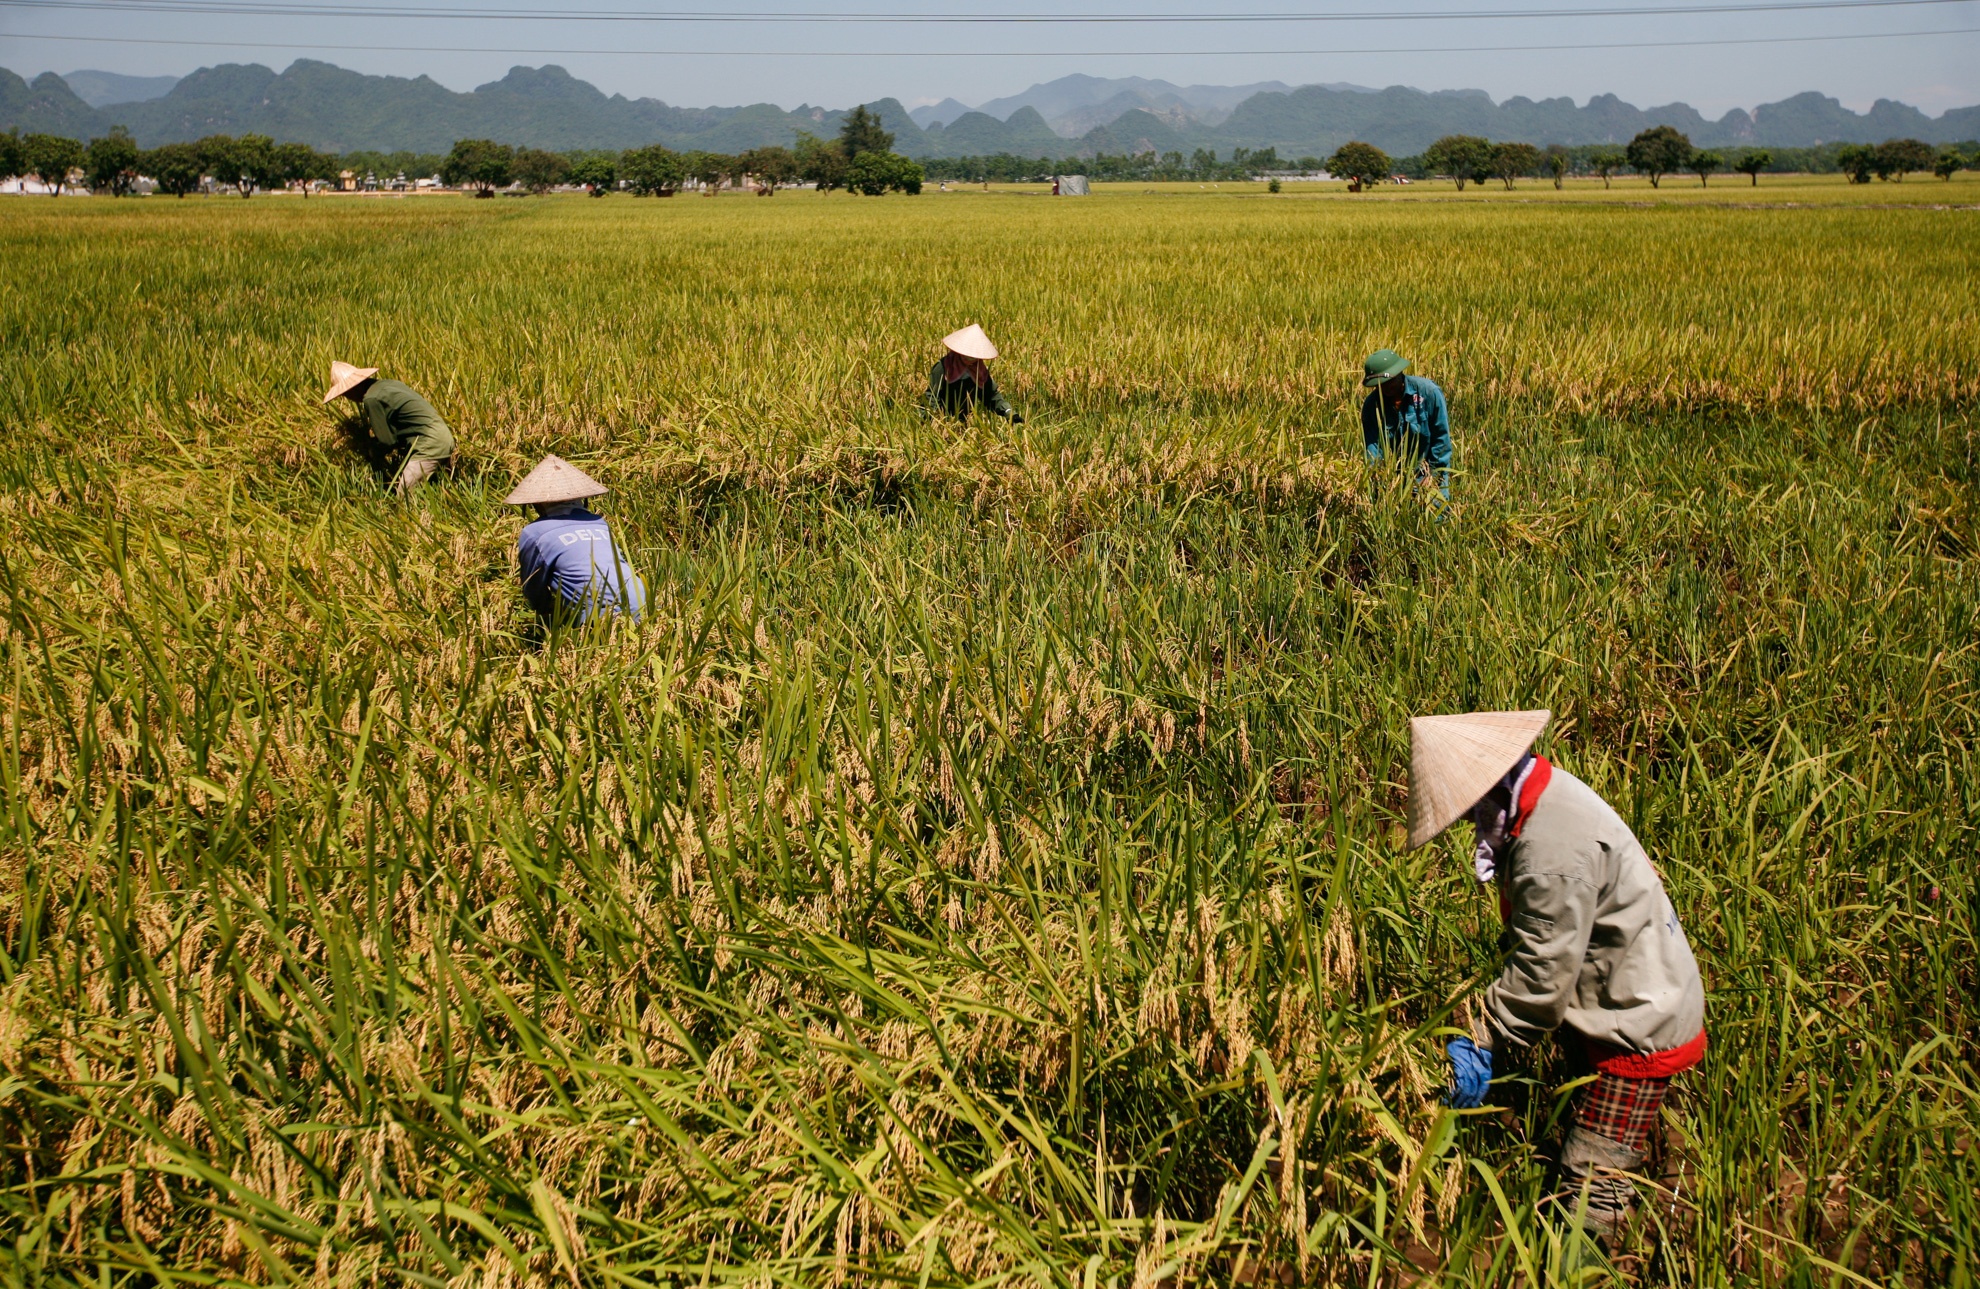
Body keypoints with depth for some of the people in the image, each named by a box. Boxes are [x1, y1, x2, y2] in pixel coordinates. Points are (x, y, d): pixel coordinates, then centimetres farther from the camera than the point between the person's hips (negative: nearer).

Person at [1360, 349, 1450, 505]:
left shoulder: (1428, 391, -13)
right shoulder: (1371, 404, -8)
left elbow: (1441, 436, -8)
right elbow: (1371, 445, -11)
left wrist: (1434, 473, -10)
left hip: (1426, 473, -2)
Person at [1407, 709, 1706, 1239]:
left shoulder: (1554, 849, -30)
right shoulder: (1548, 794, 2)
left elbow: (1542, 975, -24)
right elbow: (1534, 940, 11)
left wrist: (1483, 1045, -13)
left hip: (1638, 1026, -10)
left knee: (1591, 1197, -5)